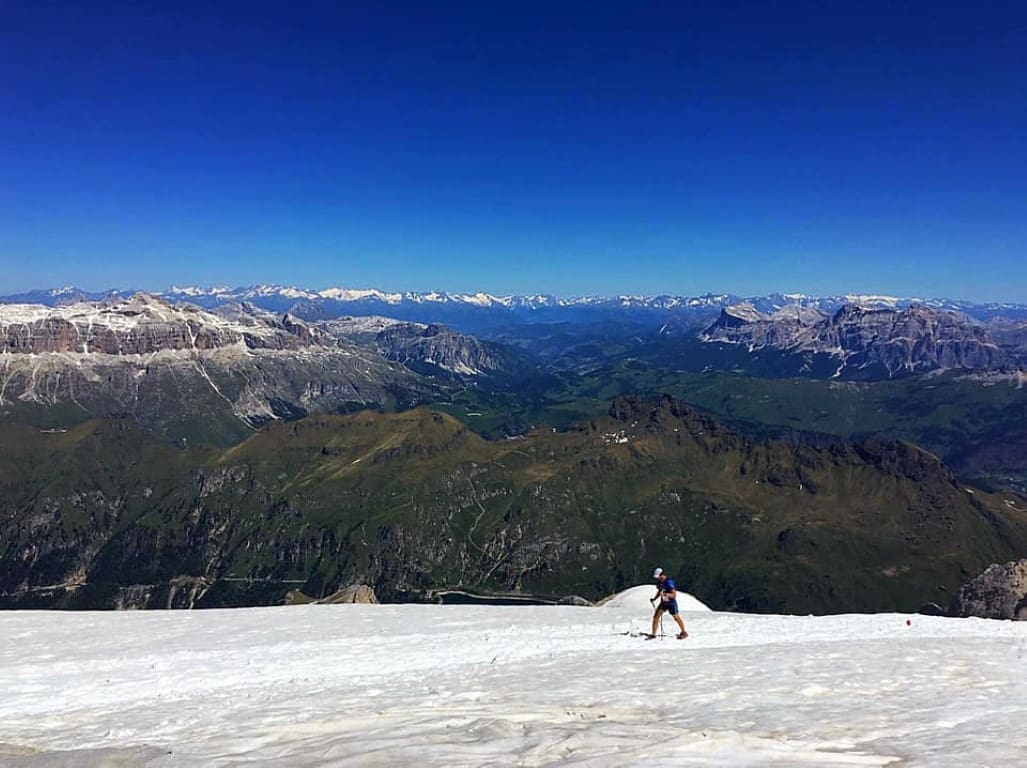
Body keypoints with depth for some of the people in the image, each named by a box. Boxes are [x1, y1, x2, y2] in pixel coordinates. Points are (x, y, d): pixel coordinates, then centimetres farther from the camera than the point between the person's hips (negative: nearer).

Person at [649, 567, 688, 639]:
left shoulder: (669, 582, -26)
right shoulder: (659, 582, -3)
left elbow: (674, 594, -26)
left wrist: (665, 594, -39)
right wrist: (654, 599, 1)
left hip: (671, 603, -6)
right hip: (663, 603, 6)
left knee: (677, 618, 11)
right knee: (656, 617, -3)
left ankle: (684, 633, 33)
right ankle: (653, 634, 6)